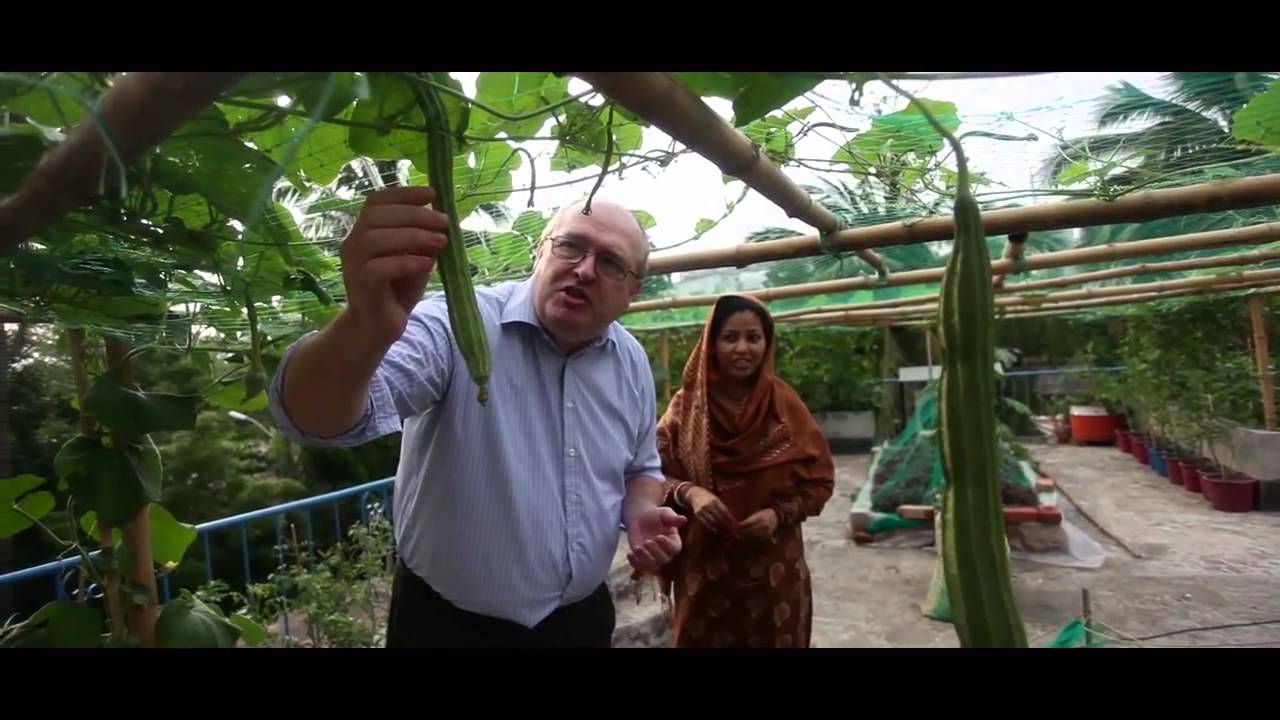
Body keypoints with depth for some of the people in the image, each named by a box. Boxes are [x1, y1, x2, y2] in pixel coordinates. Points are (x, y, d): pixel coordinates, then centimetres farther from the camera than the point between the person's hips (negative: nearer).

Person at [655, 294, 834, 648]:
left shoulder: (785, 404, -5)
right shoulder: (687, 405, -6)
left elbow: (820, 479, 0)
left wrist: (779, 513, -15)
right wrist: (688, 492, -21)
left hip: (774, 567, 1)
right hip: (703, 566, 0)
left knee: (773, 638, 15)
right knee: (706, 640, 12)